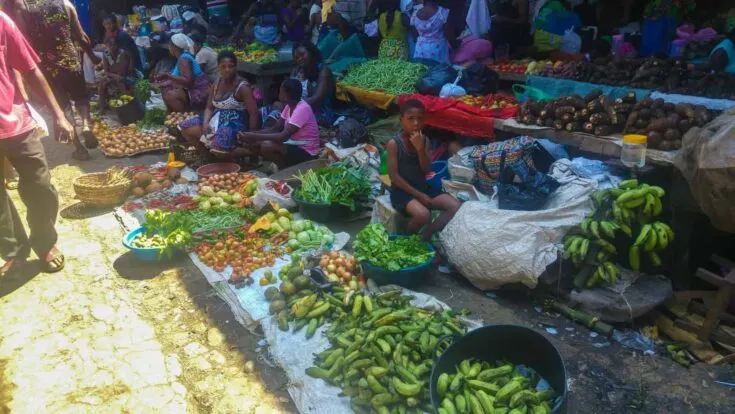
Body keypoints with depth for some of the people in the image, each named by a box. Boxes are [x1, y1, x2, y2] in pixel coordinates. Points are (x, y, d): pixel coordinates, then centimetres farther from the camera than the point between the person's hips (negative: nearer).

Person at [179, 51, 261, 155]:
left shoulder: (242, 87, -12)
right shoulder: (217, 83, 10)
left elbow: (254, 113, -17)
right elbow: (209, 108, 12)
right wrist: (205, 123, -10)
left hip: (235, 126, -7)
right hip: (217, 121, 8)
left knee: (218, 144, -37)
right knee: (186, 128, -5)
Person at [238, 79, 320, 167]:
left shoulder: (302, 109, -23)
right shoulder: (289, 106, 5)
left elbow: (284, 136, -30)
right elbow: (275, 129, 5)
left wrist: (255, 136, -28)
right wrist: (252, 134, -9)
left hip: (306, 152, -9)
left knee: (267, 146, -27)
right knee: (254, 143, -2)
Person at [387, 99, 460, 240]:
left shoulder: (424, 141, 4)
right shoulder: (394, 144, -11)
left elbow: (427, 171, -3)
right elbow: (394, 176, -14)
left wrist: (420, 148, -19)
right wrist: (418, 195, -17)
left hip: (423, 187, 6)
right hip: (402, 190, -6)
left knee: (456, 206, -10)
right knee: (423, 214, -33)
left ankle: (426, 234, 1)